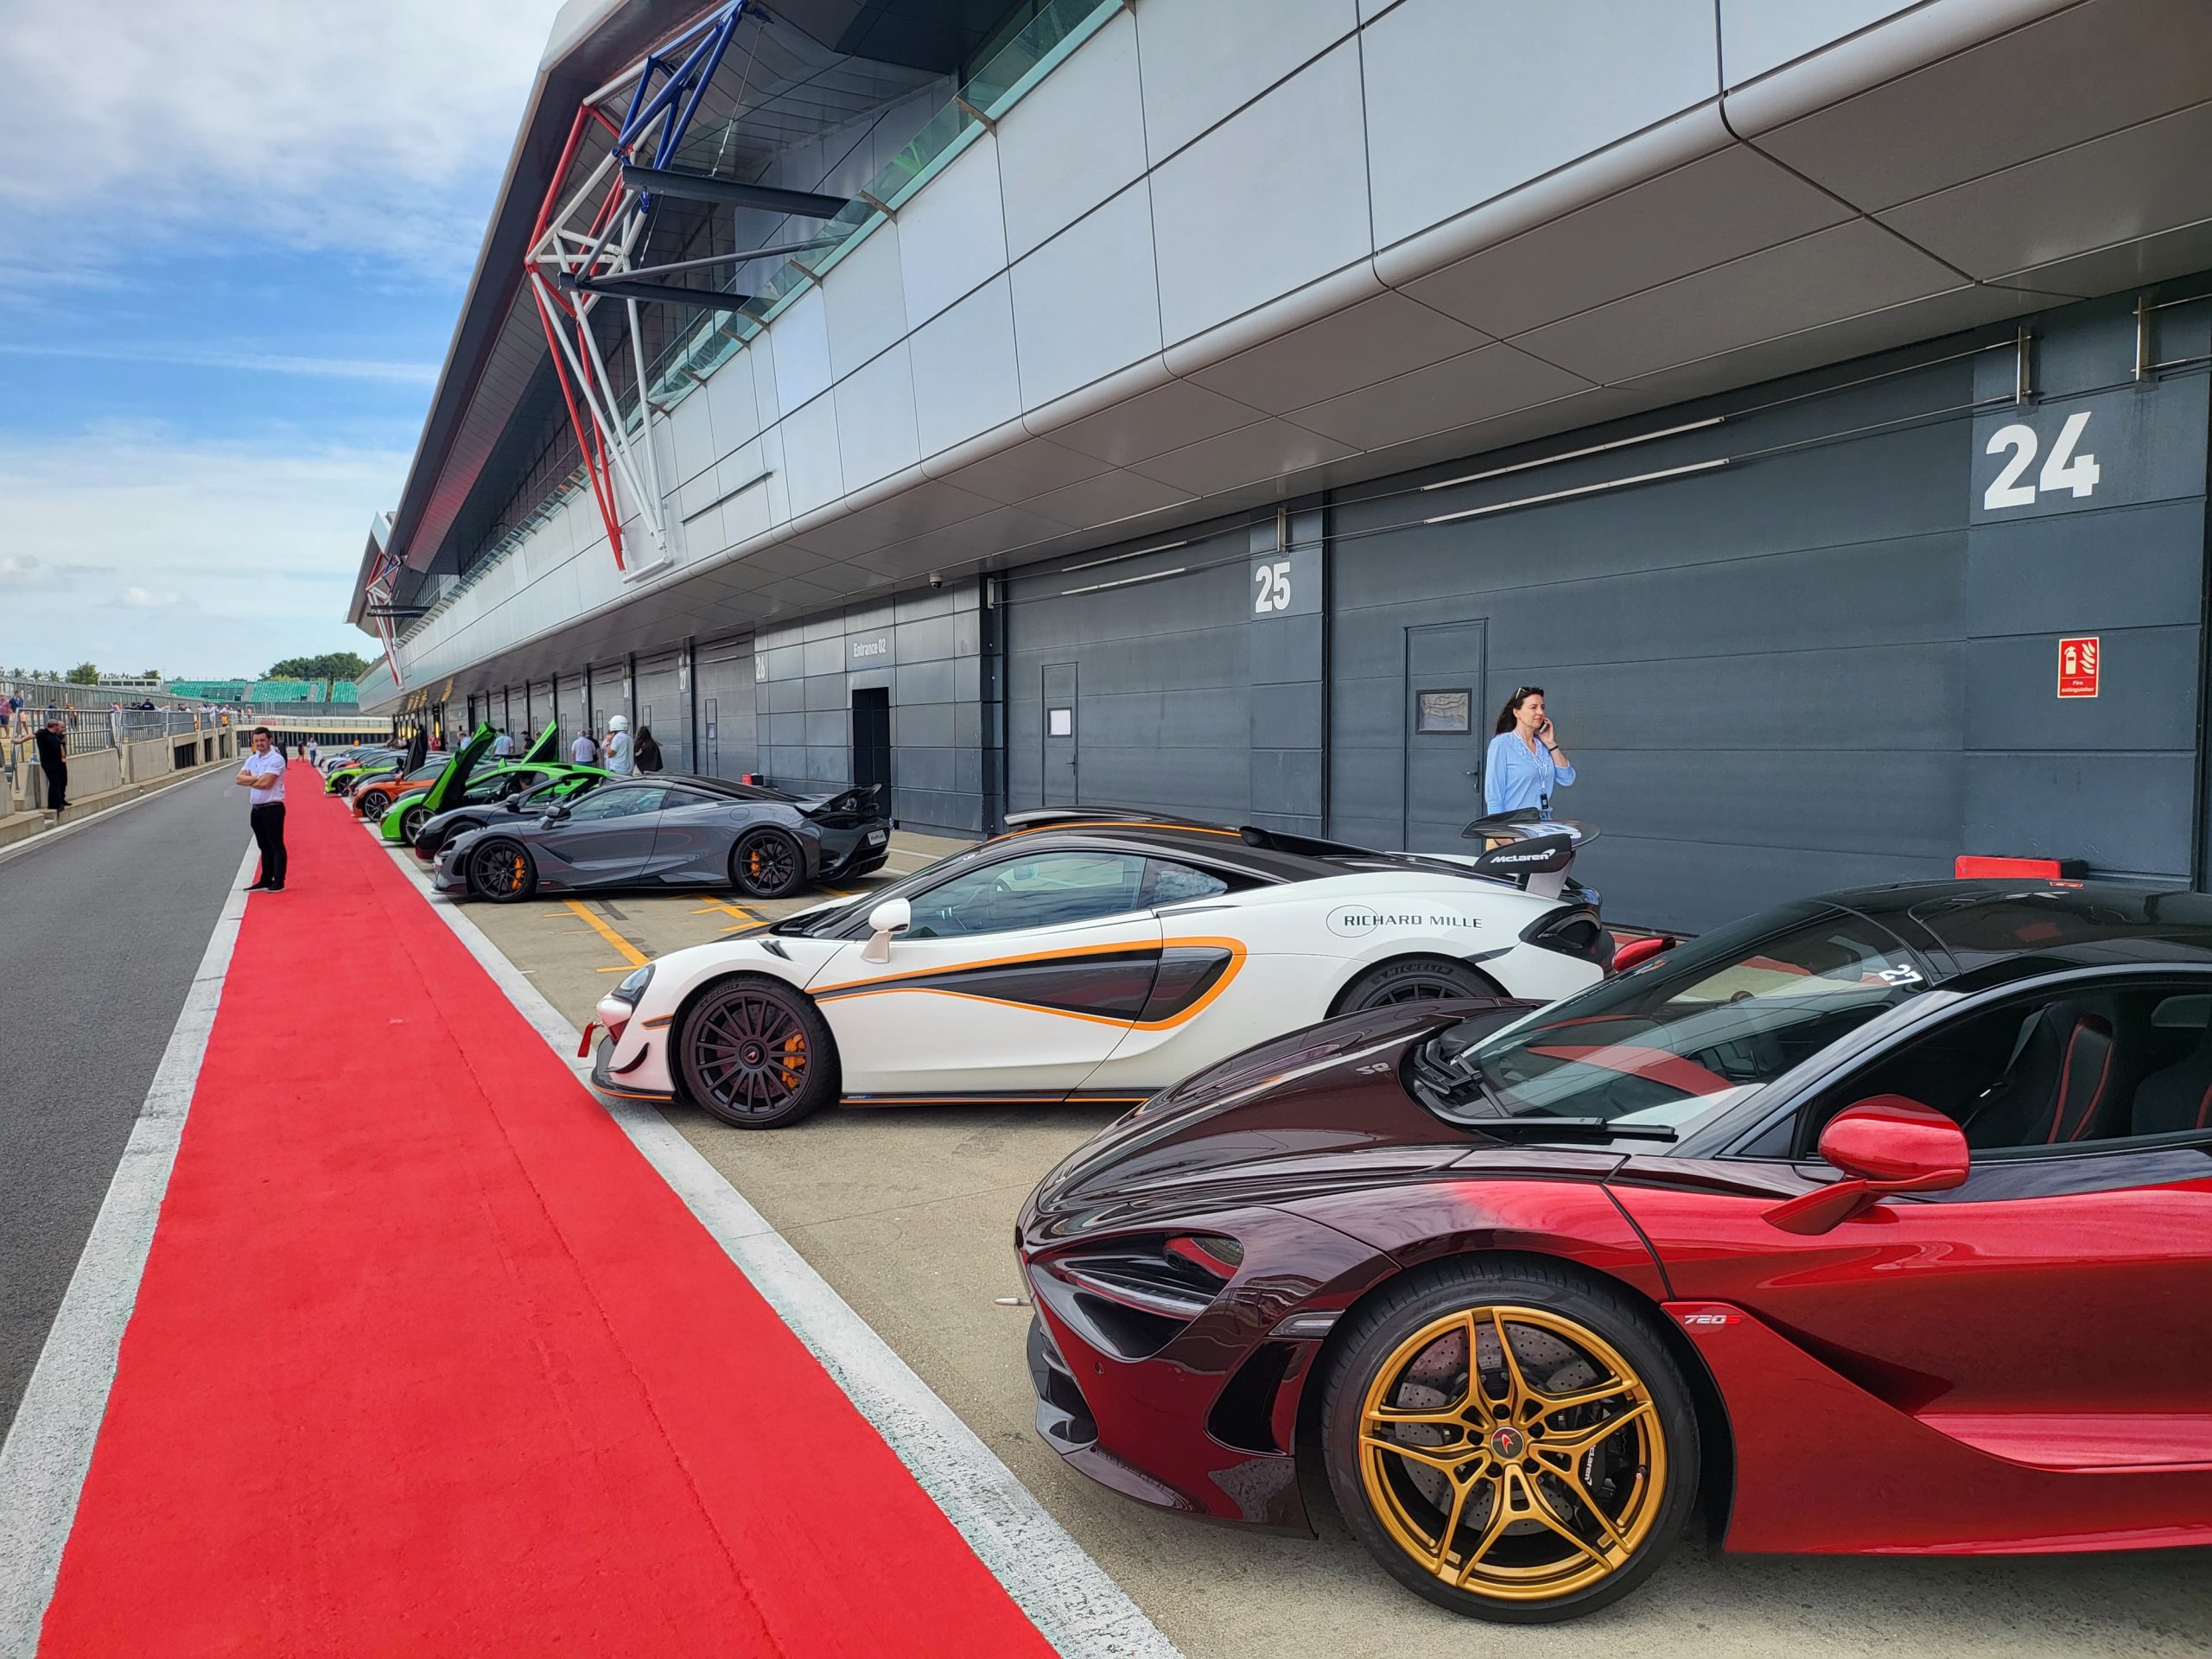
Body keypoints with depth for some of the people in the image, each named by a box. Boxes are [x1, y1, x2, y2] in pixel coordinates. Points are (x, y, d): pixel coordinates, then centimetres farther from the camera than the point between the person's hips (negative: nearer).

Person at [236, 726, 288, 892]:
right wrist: (257, 778, -12)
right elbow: (238, 779, 3)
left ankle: (279, 882, -1)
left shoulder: (276, 759, -11)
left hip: (273, 808, -8)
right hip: (256, 808, 8)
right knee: (264, 847, 14)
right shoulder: (251, 759, 13)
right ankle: (265, 880, 21)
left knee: (277, 846, -4)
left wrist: (249, 779, -3)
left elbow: (265, 782, -20)